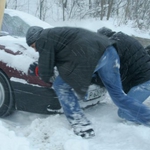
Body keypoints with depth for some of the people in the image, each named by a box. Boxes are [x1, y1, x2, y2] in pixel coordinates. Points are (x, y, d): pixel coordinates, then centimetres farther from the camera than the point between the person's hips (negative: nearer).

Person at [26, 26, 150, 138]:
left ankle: (82, 126, 7)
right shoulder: (54, 34, 33)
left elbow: (46, 72, 6)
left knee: (61, 86, 9)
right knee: (118, 95, 18)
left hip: (90, 56, -9)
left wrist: (36, 70, 27)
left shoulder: (42, 40, 7)